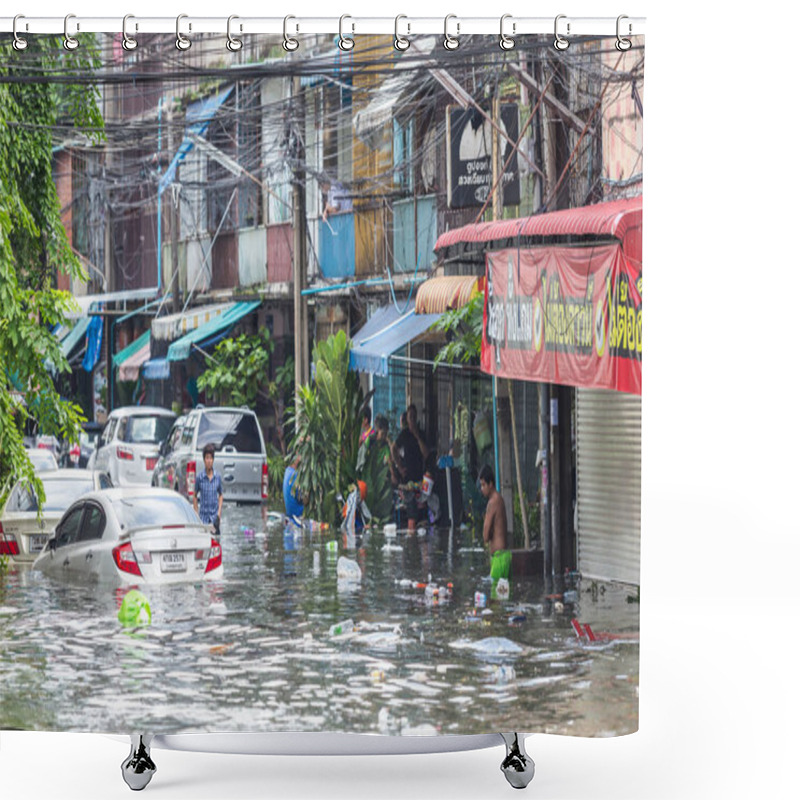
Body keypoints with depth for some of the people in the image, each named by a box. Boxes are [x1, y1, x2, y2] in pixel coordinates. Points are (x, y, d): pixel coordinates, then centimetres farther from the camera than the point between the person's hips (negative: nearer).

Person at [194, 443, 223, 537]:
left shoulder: (217, 477, 1)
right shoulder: (200, 477, -3)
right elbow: (195, 496, 8)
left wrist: (219, 511, 1)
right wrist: (196, 513, 2)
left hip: (215, 516, 1)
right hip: (203, 517, -1)